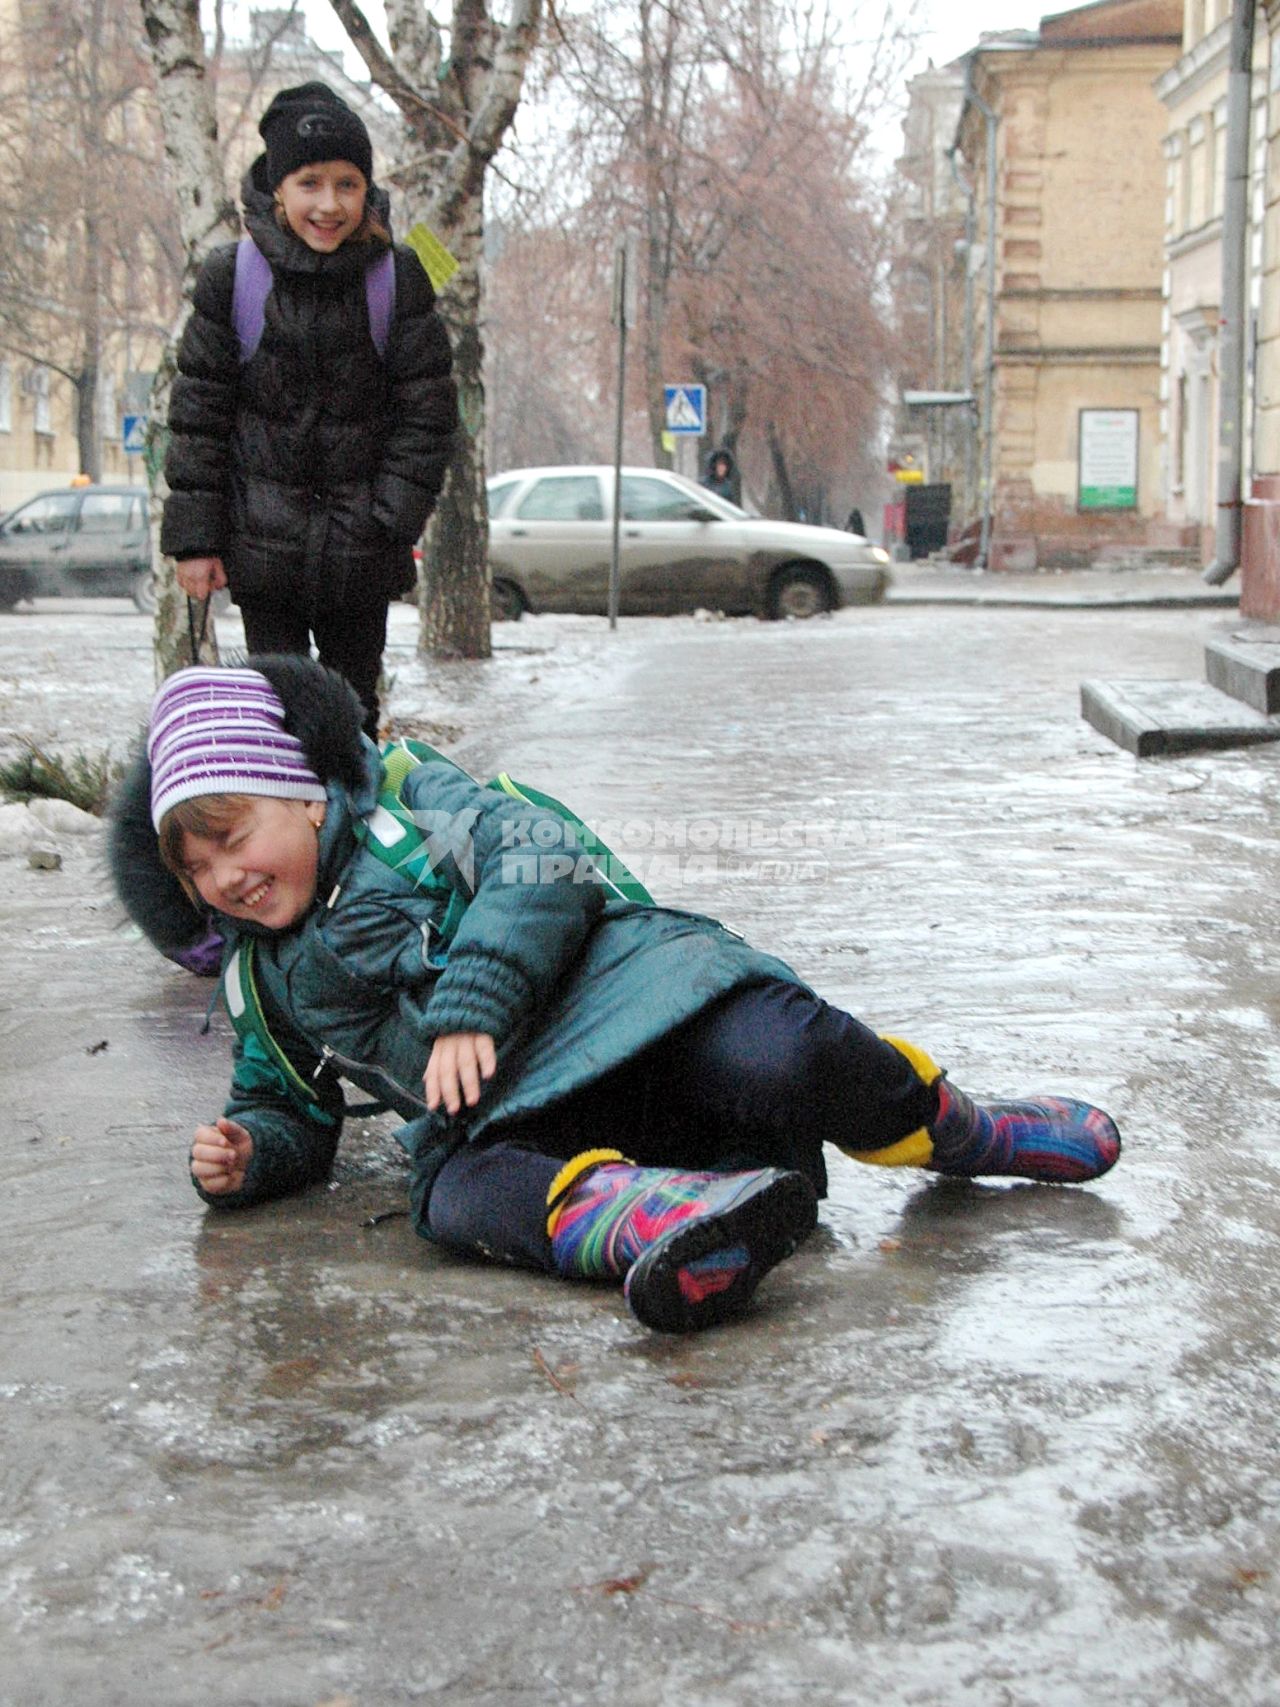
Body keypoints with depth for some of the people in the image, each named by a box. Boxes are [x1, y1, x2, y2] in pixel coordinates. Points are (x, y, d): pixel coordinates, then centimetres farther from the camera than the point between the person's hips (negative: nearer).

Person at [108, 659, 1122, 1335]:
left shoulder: (408, 796, 10)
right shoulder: (265, 984, 26)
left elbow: (540, 863, -5)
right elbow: (289, 1105, 34)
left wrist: (467, 1009, -16)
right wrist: (250, 1155, 9)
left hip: (620, 999, -3)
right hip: (507, 1115, 3)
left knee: (781, 1061, -32)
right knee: (462, 1197, -33)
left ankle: (957, 1133, -3)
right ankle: (649, 1210, -62)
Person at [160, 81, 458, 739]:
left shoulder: (398, 278, -2)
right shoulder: (232, 276, -3)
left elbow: (426, 412, 1)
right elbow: (199, 412, 0)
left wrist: (391, 521, -7)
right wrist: (195, 536, -4)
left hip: (362, 555, 1)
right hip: (264, 542, -1)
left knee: (354, 703, 10)